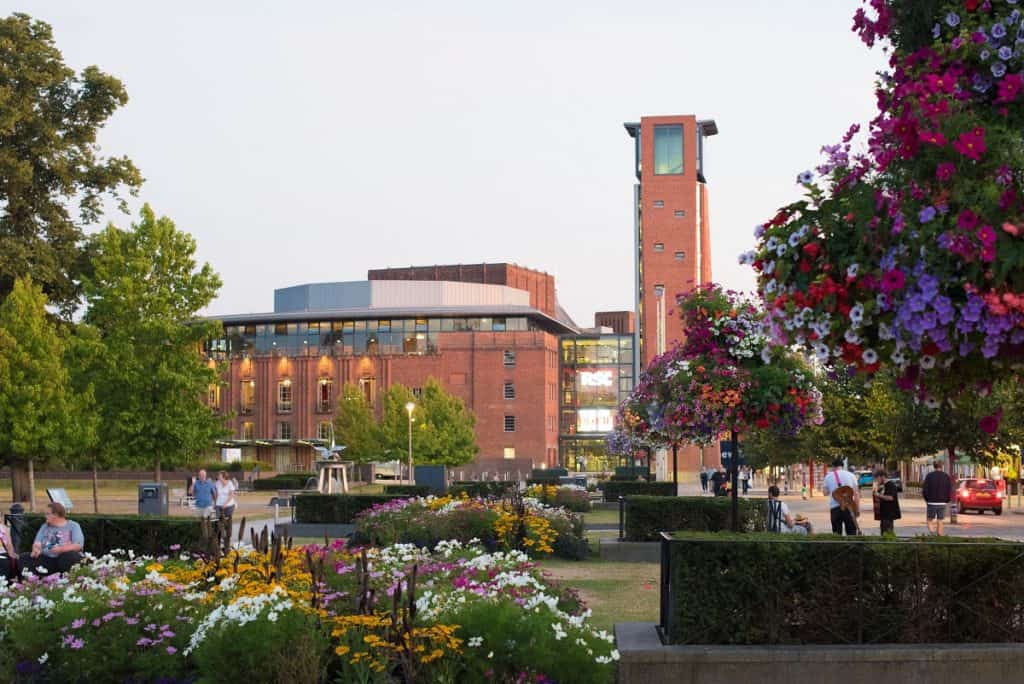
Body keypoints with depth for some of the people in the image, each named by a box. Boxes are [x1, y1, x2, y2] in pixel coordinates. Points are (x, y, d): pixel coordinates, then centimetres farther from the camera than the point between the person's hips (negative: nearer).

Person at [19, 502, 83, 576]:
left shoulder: (73, 526, 4)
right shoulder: (45, 526, 18)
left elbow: (78, 545, -10)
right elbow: (37, 543, 6)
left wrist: (61, 549, -26)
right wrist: (35, 550, -19)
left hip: (66, 560, -4)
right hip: (46, 559, 4)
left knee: (70, 555, -37)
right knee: (24, 558, -13)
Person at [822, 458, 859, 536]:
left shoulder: (828, 476, 3)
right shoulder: (851, 475, 3)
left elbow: (825, 493, 13)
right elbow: (856, 493, 1)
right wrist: (858, 508, 5)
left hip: (834, 507, 0)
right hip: (849, 507, 0)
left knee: (836, 533, 6)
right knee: (851, 533, 5)